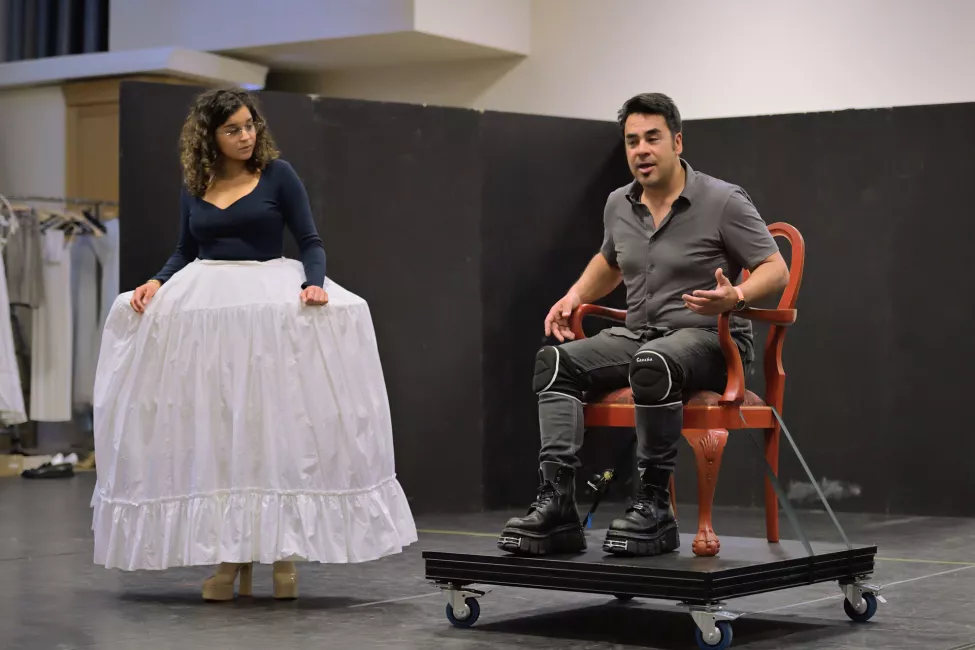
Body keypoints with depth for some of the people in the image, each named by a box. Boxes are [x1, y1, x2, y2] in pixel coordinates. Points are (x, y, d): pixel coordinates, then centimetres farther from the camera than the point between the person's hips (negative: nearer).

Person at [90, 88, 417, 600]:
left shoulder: (277, 174, 2)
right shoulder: (193, 186, 11)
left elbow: (310, 241, 0)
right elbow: (185, 251, 17)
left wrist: (313, 283, -18)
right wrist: (157, 283, 0)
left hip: (271, 298, -3)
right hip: (204, 305, 3)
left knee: (274, 420, -6)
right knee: (213, 427, -1)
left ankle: (282, 546, 1)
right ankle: (228, 553, 4)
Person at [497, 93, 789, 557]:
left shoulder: (724, 201, -10)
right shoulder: (619, 206, 9)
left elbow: (776, 270, -11)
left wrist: (736, 297, -30)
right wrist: (576, 295, 11)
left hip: (707, 339, -6)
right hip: (637, 335, 6)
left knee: (653, 364, -39)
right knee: (556, 361, -19)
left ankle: (655, 507, -30)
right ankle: (556, 504, -29)